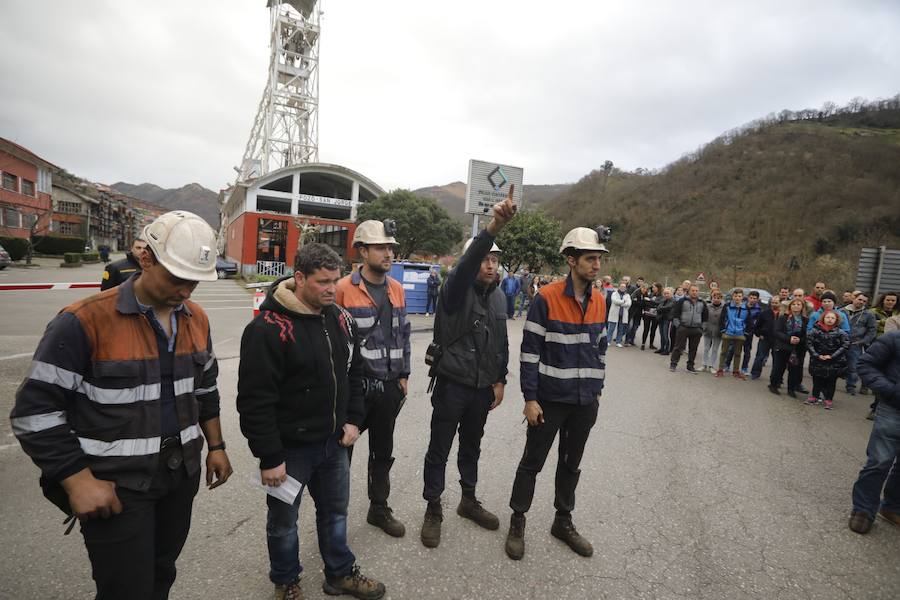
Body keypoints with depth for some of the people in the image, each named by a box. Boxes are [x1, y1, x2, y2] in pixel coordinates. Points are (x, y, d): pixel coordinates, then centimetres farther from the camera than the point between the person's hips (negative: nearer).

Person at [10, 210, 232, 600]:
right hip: (117, 487, -5)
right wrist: (79, 482, -17)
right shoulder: (84, 322, -19)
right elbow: (35, 411, -15)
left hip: (182, 475, 6)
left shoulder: (196, 319, 0)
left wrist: (215, 446, 12)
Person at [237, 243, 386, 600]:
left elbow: (354, 373, 11)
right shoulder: (268, 329, -21)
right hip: (289, 447, -5)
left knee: (335, 511, 22)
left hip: (334, 442, 6)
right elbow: (255, 400, -21)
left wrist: (354, 419, 2)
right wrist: (269, 457, -18)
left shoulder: (341, 319, 0)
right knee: (284, 520, 17)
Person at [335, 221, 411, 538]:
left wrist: (404, 375, 10)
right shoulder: (344, 289, -13)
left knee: (383, 452, 19)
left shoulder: (397, 289, 6)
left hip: (389, 387, 6)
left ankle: (379, 509, 37)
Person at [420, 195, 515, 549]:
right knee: (439, 450, 8)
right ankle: (433, 510, 26)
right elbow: (467, 262, -36)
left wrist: (499, 380, 9)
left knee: (471, 446, 22)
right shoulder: (456, 289, -13)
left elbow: (501, 343, 13)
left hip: (483, 387, 6)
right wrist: (495, 225, -49)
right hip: (452, 384, -6)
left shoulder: (498, 297, 7)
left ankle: (468, 500, 40)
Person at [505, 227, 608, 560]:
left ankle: (563, 521, 37)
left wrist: (597, 390, 13)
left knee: (571, 464, 19)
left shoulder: (599, 302, 5)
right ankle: (517, 522, 27)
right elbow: (530, 350, -13)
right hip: (550, 399, -5)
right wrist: (530, 398, -14)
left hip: (585, 401, 6)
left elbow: (599, 348, 14)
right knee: (532, 462, 8)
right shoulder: (547, 299, -14)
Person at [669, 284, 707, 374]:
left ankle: (690, 366, 18)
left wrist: (702, 327, 14)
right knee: (679, 347, -2)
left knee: (693, 349, 9)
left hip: (696, 330, 4)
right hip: (683, 328, -3)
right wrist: (677, 324, -6)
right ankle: (673, 364, 7)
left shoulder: (702, 303, 10)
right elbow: (675, 313, -1)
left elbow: (705, 316, 20)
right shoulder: (682, 301, -1)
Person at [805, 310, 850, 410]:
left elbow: (845, 345, -6)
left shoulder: (840, 332, -5)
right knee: (817, 380, 10)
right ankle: (814, 397, 25)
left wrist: (832, 356, -11)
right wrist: (817, 355, -10)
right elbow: (809, 343, -4)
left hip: (834, 363, 0)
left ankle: (829, 399, 19)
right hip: (818, 361, 0)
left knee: (831, 381, 7)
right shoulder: (815, 330, -5)